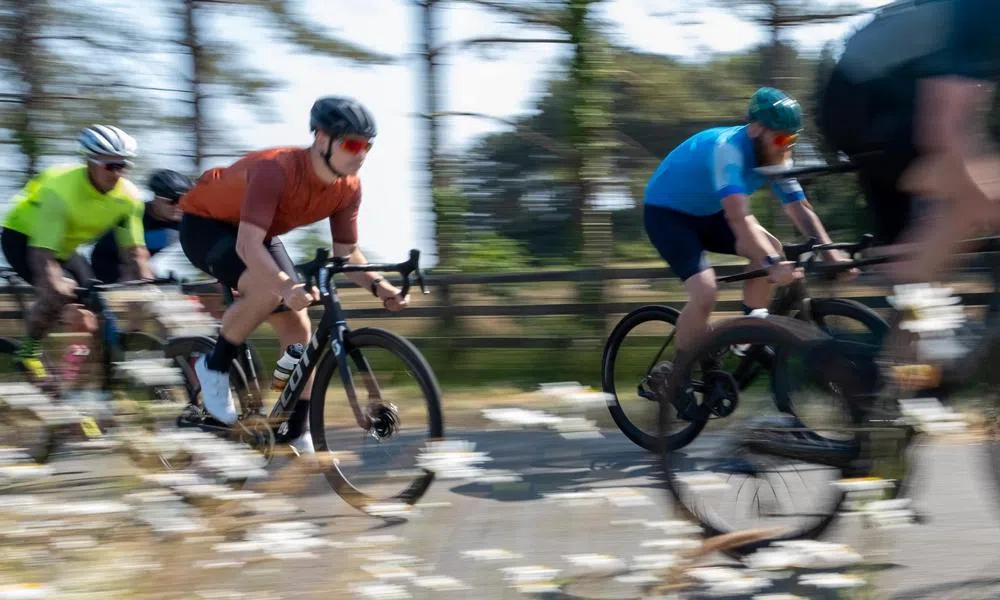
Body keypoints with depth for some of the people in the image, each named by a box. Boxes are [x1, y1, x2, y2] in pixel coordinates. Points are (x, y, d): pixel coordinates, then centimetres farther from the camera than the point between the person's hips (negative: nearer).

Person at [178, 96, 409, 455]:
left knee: (297, 328, -4)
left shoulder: (348, 188, -16)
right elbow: (248, 245, -45)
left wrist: (377, 285, -26)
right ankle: (214, 367, -11)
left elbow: (346, 253, -6)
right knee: (267, 290, -34)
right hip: (205, 223, -7)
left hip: (258, 234, 7)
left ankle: (297, 438, 6)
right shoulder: (276, 169, -37)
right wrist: (287, 286, -60)